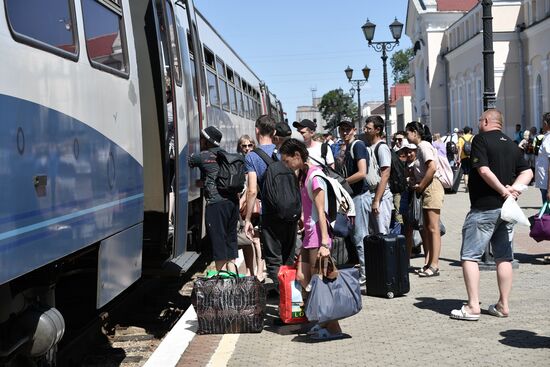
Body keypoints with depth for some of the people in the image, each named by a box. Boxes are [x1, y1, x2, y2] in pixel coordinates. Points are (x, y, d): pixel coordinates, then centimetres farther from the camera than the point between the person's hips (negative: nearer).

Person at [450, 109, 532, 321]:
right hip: (506, 209, 7)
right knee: (504, 257, 11)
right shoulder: (511, 144, 13)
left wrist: (504, 191, -12)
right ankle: (503, 305, 15)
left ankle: (473, 307, -7)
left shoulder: (481, 139, -8)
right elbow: (527, 172, 9)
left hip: (484, 208, -7)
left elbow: (484, 170, -19)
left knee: (469, 256, -2)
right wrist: (513, 189, -4)